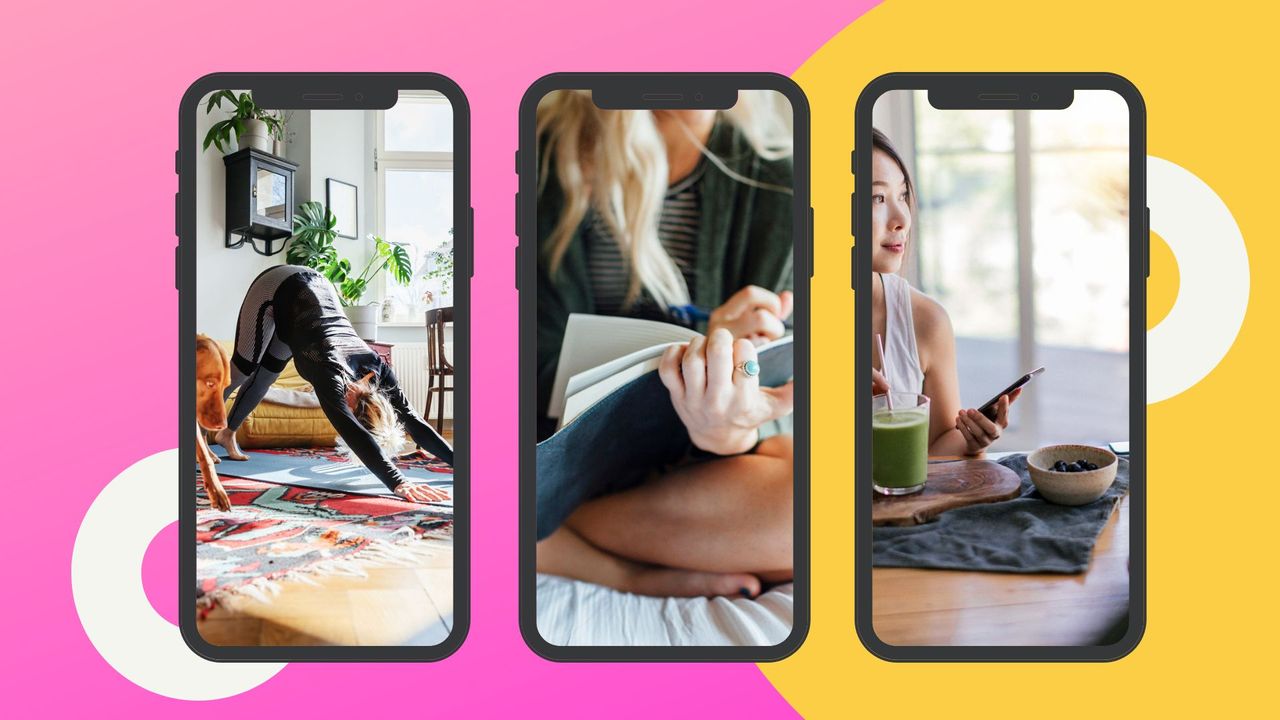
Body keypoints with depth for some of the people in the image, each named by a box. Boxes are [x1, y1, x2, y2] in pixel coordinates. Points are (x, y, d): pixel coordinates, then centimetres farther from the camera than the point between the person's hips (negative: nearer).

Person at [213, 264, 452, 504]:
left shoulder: (377, 369, -25)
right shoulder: (329, 373, -39)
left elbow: (412, 420, -24)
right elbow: (354, 434, -52)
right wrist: (398, 483, -62)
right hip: (276, 287, -5)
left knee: (265, 376, 17)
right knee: (244, 368, 4)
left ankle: (227, 433, 38)